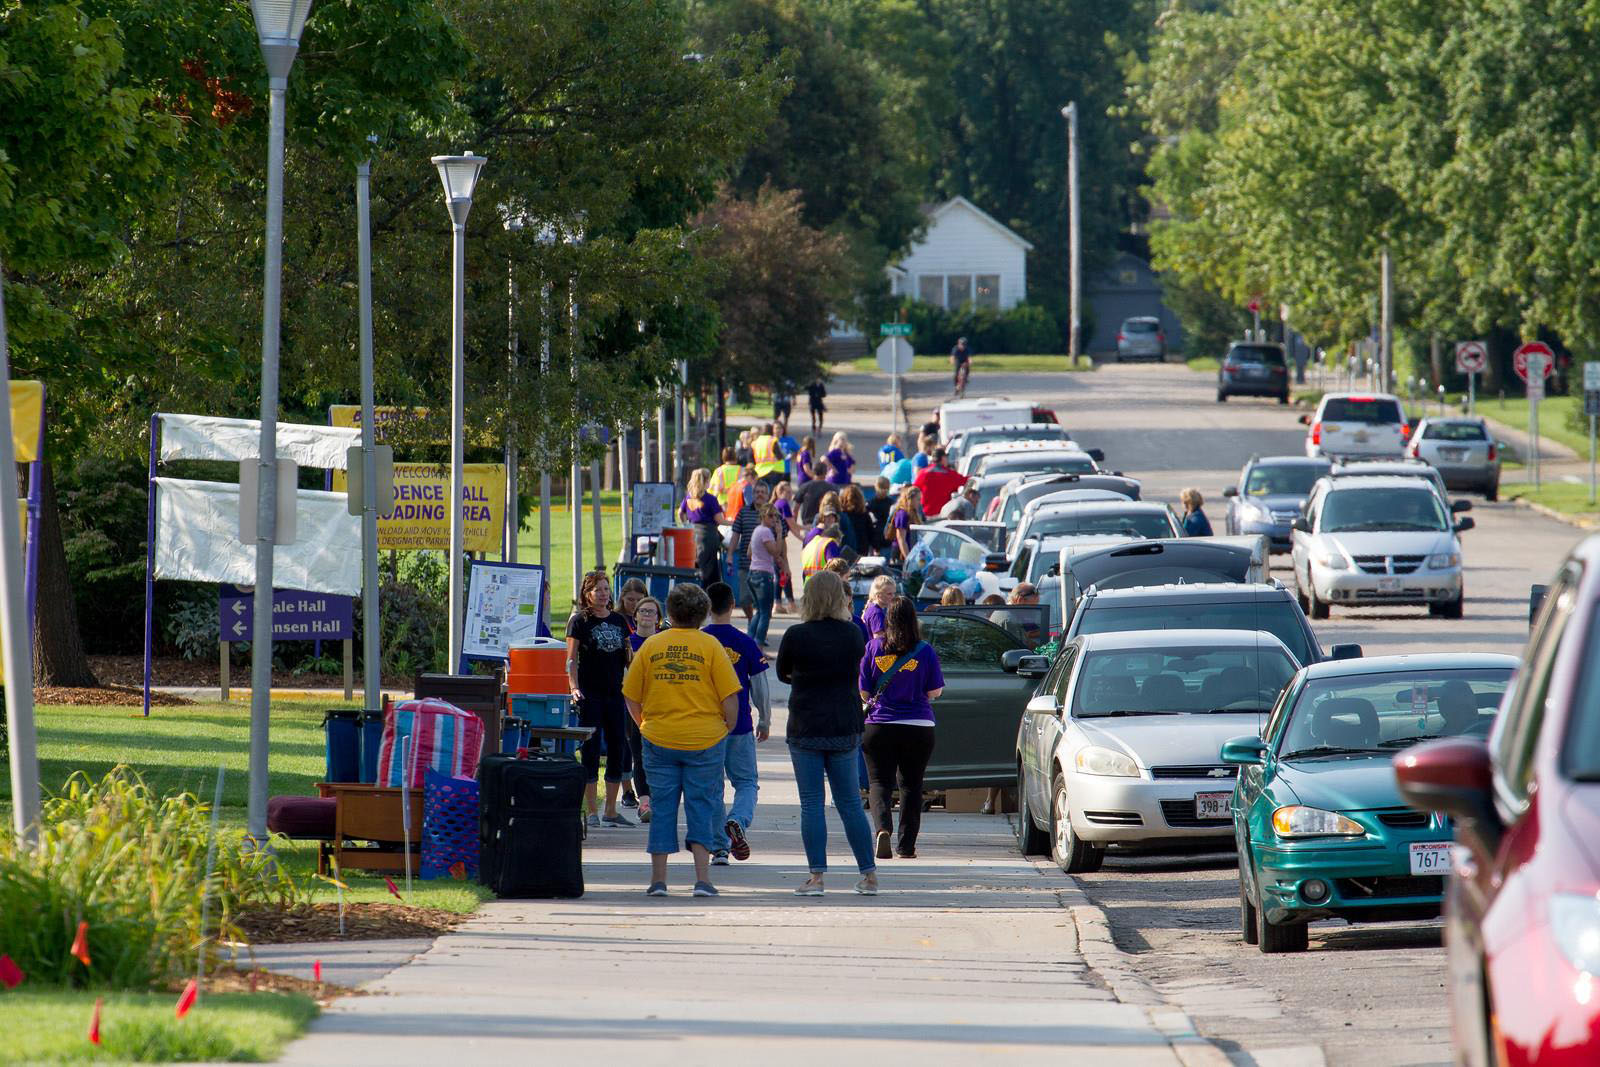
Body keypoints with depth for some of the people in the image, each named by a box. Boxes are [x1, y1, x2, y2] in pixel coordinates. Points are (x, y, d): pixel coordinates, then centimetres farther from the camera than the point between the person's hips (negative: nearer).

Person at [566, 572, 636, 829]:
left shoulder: (619, 621, 12)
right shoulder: (579, 621, -2)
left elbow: (628, 658, 17)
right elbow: (571, 659, -6)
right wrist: (574, 687, -17)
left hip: (615, 693, 5)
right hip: (590, 695, -5)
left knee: (617, 749, 5)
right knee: (591, 750, -4)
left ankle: (611, 811, 13)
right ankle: (592, 811, 0)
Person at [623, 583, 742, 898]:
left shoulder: (651, 646, 2)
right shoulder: (710, 646, -5)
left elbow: (631, 697, 5)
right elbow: (730, 696, -8)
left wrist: (645, 726, 19)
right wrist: (728, 729, 7)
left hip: (659, 739, 2)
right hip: (705, 740, -2)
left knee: (663, 808, 8)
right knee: (702, 807, 5)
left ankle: (658, 879, 7)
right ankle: (702, 878, -2)